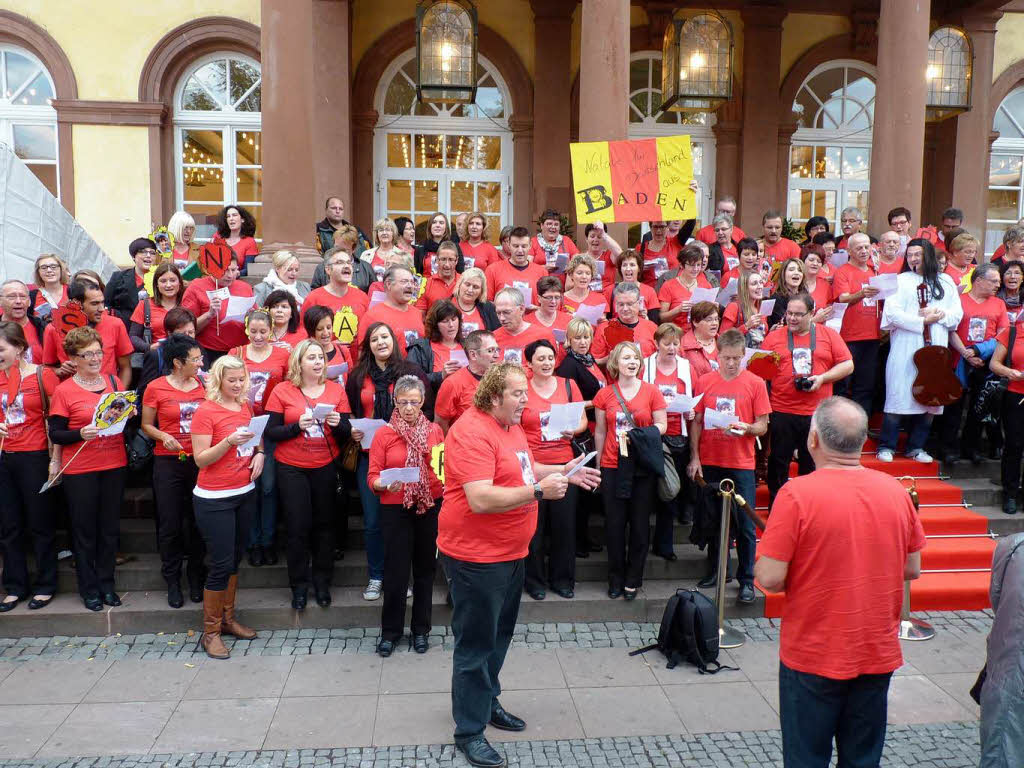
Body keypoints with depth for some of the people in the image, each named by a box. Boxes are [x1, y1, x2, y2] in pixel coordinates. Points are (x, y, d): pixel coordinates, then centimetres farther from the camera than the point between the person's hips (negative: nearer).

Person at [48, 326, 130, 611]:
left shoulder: (115, 382, 6)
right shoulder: (64, 390, -6)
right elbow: (55, 434, -5)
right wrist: (81, 433, -23)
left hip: (114, 465, 4)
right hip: (80, 470, -4)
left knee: (110, 527, 12)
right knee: (84, 531, 7)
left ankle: (107, 584, 25)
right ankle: (89, 588, 20)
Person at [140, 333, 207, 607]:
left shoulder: (204, 386, 6)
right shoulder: (156, 388, -3)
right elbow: (146, 425, 3)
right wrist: (163, 436, -15)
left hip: (199, 460, 2)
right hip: (168, 461, -2)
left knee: (197, 521, 7)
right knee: (170, 524, 4)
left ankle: (196, 576, 24)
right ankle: (172, 579, 20)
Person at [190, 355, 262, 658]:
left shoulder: (246, 407, 6)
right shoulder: (206, 411, -12)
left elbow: (258, 437, 24)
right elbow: (201, 459, -14)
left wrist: (259, 453, 3)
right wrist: (230, 442, -28)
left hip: (245, 493, 6)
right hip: (214, 499, -6)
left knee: (234, 559, 15)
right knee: (221, 564, -4)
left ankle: (228, 619, 29)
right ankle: (210, 632, 10)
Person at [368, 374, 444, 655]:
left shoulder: (435, 431, 4)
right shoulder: (383, 434, -3)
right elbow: (372, 477, -4)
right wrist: (386, 485, -24)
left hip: (431, 507, 2)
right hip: (396, 509, -2)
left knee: (425, 568, 12)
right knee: (396, 571, 3)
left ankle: (420, 629, 27)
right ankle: (390, 631, 21)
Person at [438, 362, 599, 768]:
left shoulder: (511, 425, 8)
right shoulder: (472, 433, -23)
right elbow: (480, 499, -31)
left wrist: (563, 472, 9)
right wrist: (539, 491, -29)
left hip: (511, 552, 9)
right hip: (477, 557, -9)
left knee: (498, 637, 22)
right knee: (475, 644, 3)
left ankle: (486, 701, 40)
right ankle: (469, 732, 17)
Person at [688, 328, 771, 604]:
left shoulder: (755, 383, -1)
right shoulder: (705, 382, 3)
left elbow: (763, 426, 0)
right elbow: (696, 422, 6)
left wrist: (746, 427, -21)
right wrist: (694, 457, 0)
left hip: (741, 464, -2)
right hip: (709, 462, 2)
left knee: (744, 524, 0)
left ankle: (746, 579, 12)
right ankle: (716, 570, 27)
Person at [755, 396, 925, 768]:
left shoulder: (797, 493, -20)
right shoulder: (896, 491, -5)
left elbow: (770, 578, -20)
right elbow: (912, 569, 5)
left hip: (813, 656, -4)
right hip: (879, 654, 4)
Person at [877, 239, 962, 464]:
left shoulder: (946, 282, 14)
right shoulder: (901, 280, 4)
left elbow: (957, 313, 11)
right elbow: (892, 313, -8)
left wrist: (940, 315, -9)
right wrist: (922, 321, -13)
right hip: (905, 348, -3)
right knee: (898, 396, -5)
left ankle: (916, 447, 15)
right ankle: (886, 446, 3)